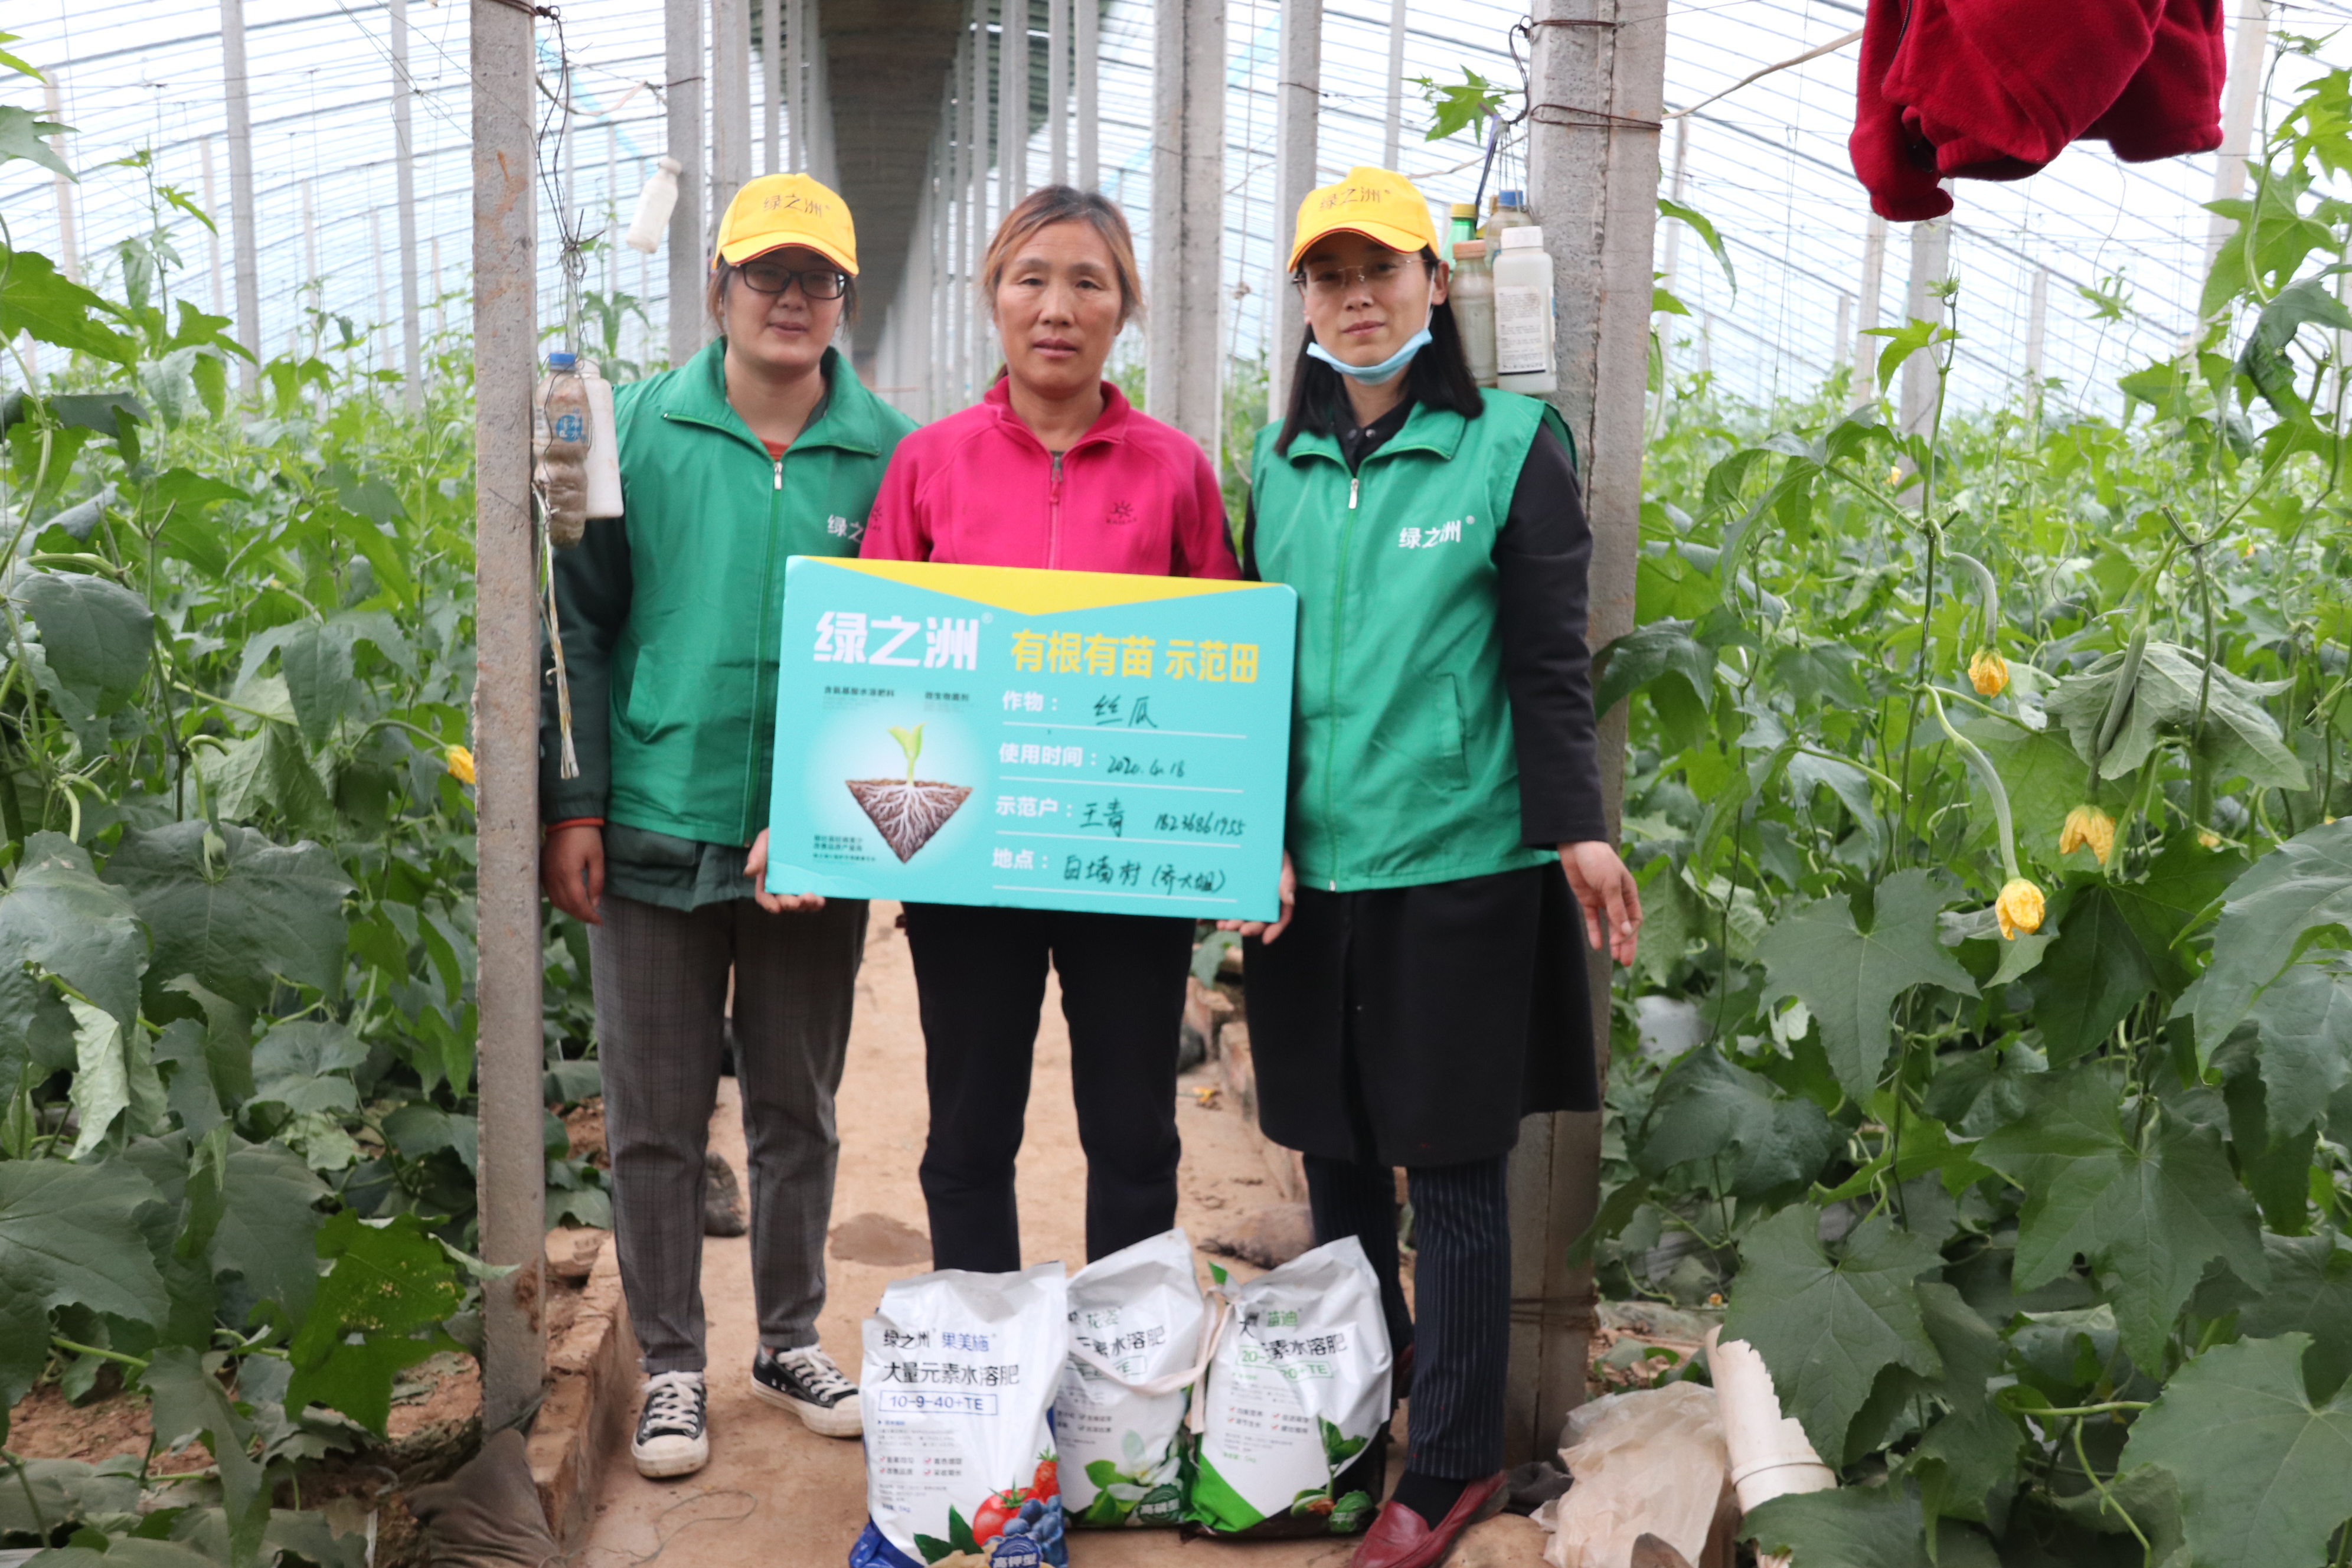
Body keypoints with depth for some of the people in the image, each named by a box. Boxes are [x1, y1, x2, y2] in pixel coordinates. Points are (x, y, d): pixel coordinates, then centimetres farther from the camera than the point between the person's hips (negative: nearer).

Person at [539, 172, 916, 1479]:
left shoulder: (891, 453, -1)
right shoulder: (640, 431, -1)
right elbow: (581, 624, 0)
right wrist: (575, 805, -4)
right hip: (656, 833, 0)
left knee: (799, 1113, 14)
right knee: (658, 1122, 8)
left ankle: (794, 1341, 32)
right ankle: (673, 1367, 25)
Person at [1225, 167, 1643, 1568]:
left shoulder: (1512, 444, -2)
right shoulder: (1281, 462, 11)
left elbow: (1552, 660, -4)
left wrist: (1577, 829, -9)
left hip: (1461, 870, -4)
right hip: (1310, 872, 5)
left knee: (1453, 1176, 3)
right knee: (1338, 1165, 14)